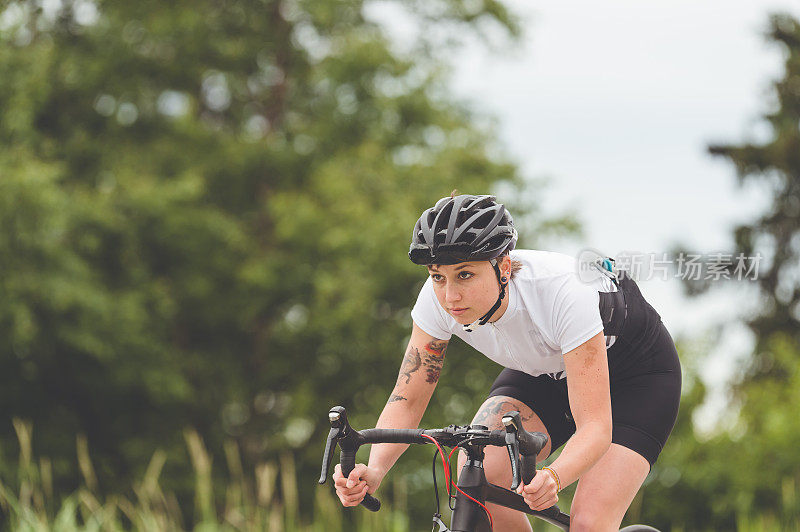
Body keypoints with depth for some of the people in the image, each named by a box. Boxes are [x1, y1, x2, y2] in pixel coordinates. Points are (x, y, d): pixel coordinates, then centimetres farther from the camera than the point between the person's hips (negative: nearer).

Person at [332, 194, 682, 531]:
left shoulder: (563, 294, -39)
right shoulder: (438, 299, -26)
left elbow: (595, 426, -40)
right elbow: (407, 399, -18)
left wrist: (552, 478, -60)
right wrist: (374, 470, -37)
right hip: (544, 371, 5)